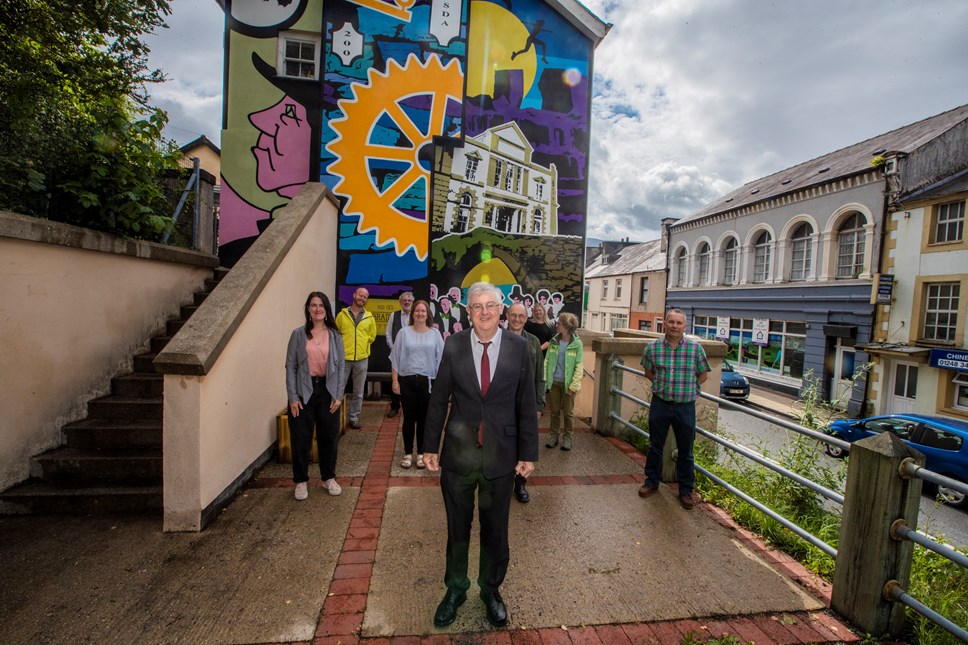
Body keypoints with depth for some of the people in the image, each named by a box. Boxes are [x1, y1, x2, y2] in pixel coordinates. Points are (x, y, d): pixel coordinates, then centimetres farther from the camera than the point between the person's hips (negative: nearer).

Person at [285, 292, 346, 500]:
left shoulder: (335, 335, 3)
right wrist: (292, 397, -8)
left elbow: (341, 366, 3)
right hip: (304, 391, -1)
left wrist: (338, 395, -3)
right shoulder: (298, 334, -1)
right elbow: (290, 366, -2)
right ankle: (301, 481, 24)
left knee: (329, 436, 10)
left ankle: (329, 478, 28)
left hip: (327, 390, 2)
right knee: (301, 438, 6)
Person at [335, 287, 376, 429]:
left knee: (358, 392, 8)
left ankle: (354, 418, 19)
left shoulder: (369, 317, 5)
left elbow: (372, 336, 14)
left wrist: (362, 344, 6)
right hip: (344, 357, -1)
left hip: (362, 359, 1)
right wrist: (343, 345, 4)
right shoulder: (342, 314, 2)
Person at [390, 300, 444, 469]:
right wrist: (395, 380, -3)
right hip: (407, 380, 0)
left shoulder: (435, 334, 2)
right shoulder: (404, 332, 1)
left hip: (427, 381, 0)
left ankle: (421, 453, 21)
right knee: (409, 418, 7)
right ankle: (408, 453, 20)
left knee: (424, 418, 8)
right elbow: (395, 358, 2)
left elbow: (440, 359, 3)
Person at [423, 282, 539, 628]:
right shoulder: (453, 345, -5)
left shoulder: (518, 347, -7)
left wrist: (528, 453, -2)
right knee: (457, 528, 19)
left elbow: (526, 404, -3)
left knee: (495, 530, 18)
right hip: (458, 453, 1)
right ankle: (455, 588, 44)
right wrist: (430, 446, 1)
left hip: (501, 456, 0)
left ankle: (491, 589, 44)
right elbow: (438, 399, 0)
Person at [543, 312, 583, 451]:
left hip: (568, 383, -3)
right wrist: (544, 380, -4)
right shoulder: (554, 341, 0)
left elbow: (579, 366, -9)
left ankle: (567, 438, 25)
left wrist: (573, 385, -14)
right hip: (554, 382, 3)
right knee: (555, 411, 13)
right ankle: (553, 436, 27)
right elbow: (547, 361, 3)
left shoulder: (577, 343, -10)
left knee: (568, 412, 10)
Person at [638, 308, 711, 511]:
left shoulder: (696, 348, -7)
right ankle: (652, 481, 33)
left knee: (685, 451, 11)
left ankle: (685, 490, 28)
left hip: (685, 406, -1)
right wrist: (662, 386, 3)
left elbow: (702, 375, 6)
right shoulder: (652, 347, -5)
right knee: (655, 446, 14)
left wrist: (686, 388, 1)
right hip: (660, 404, 1)